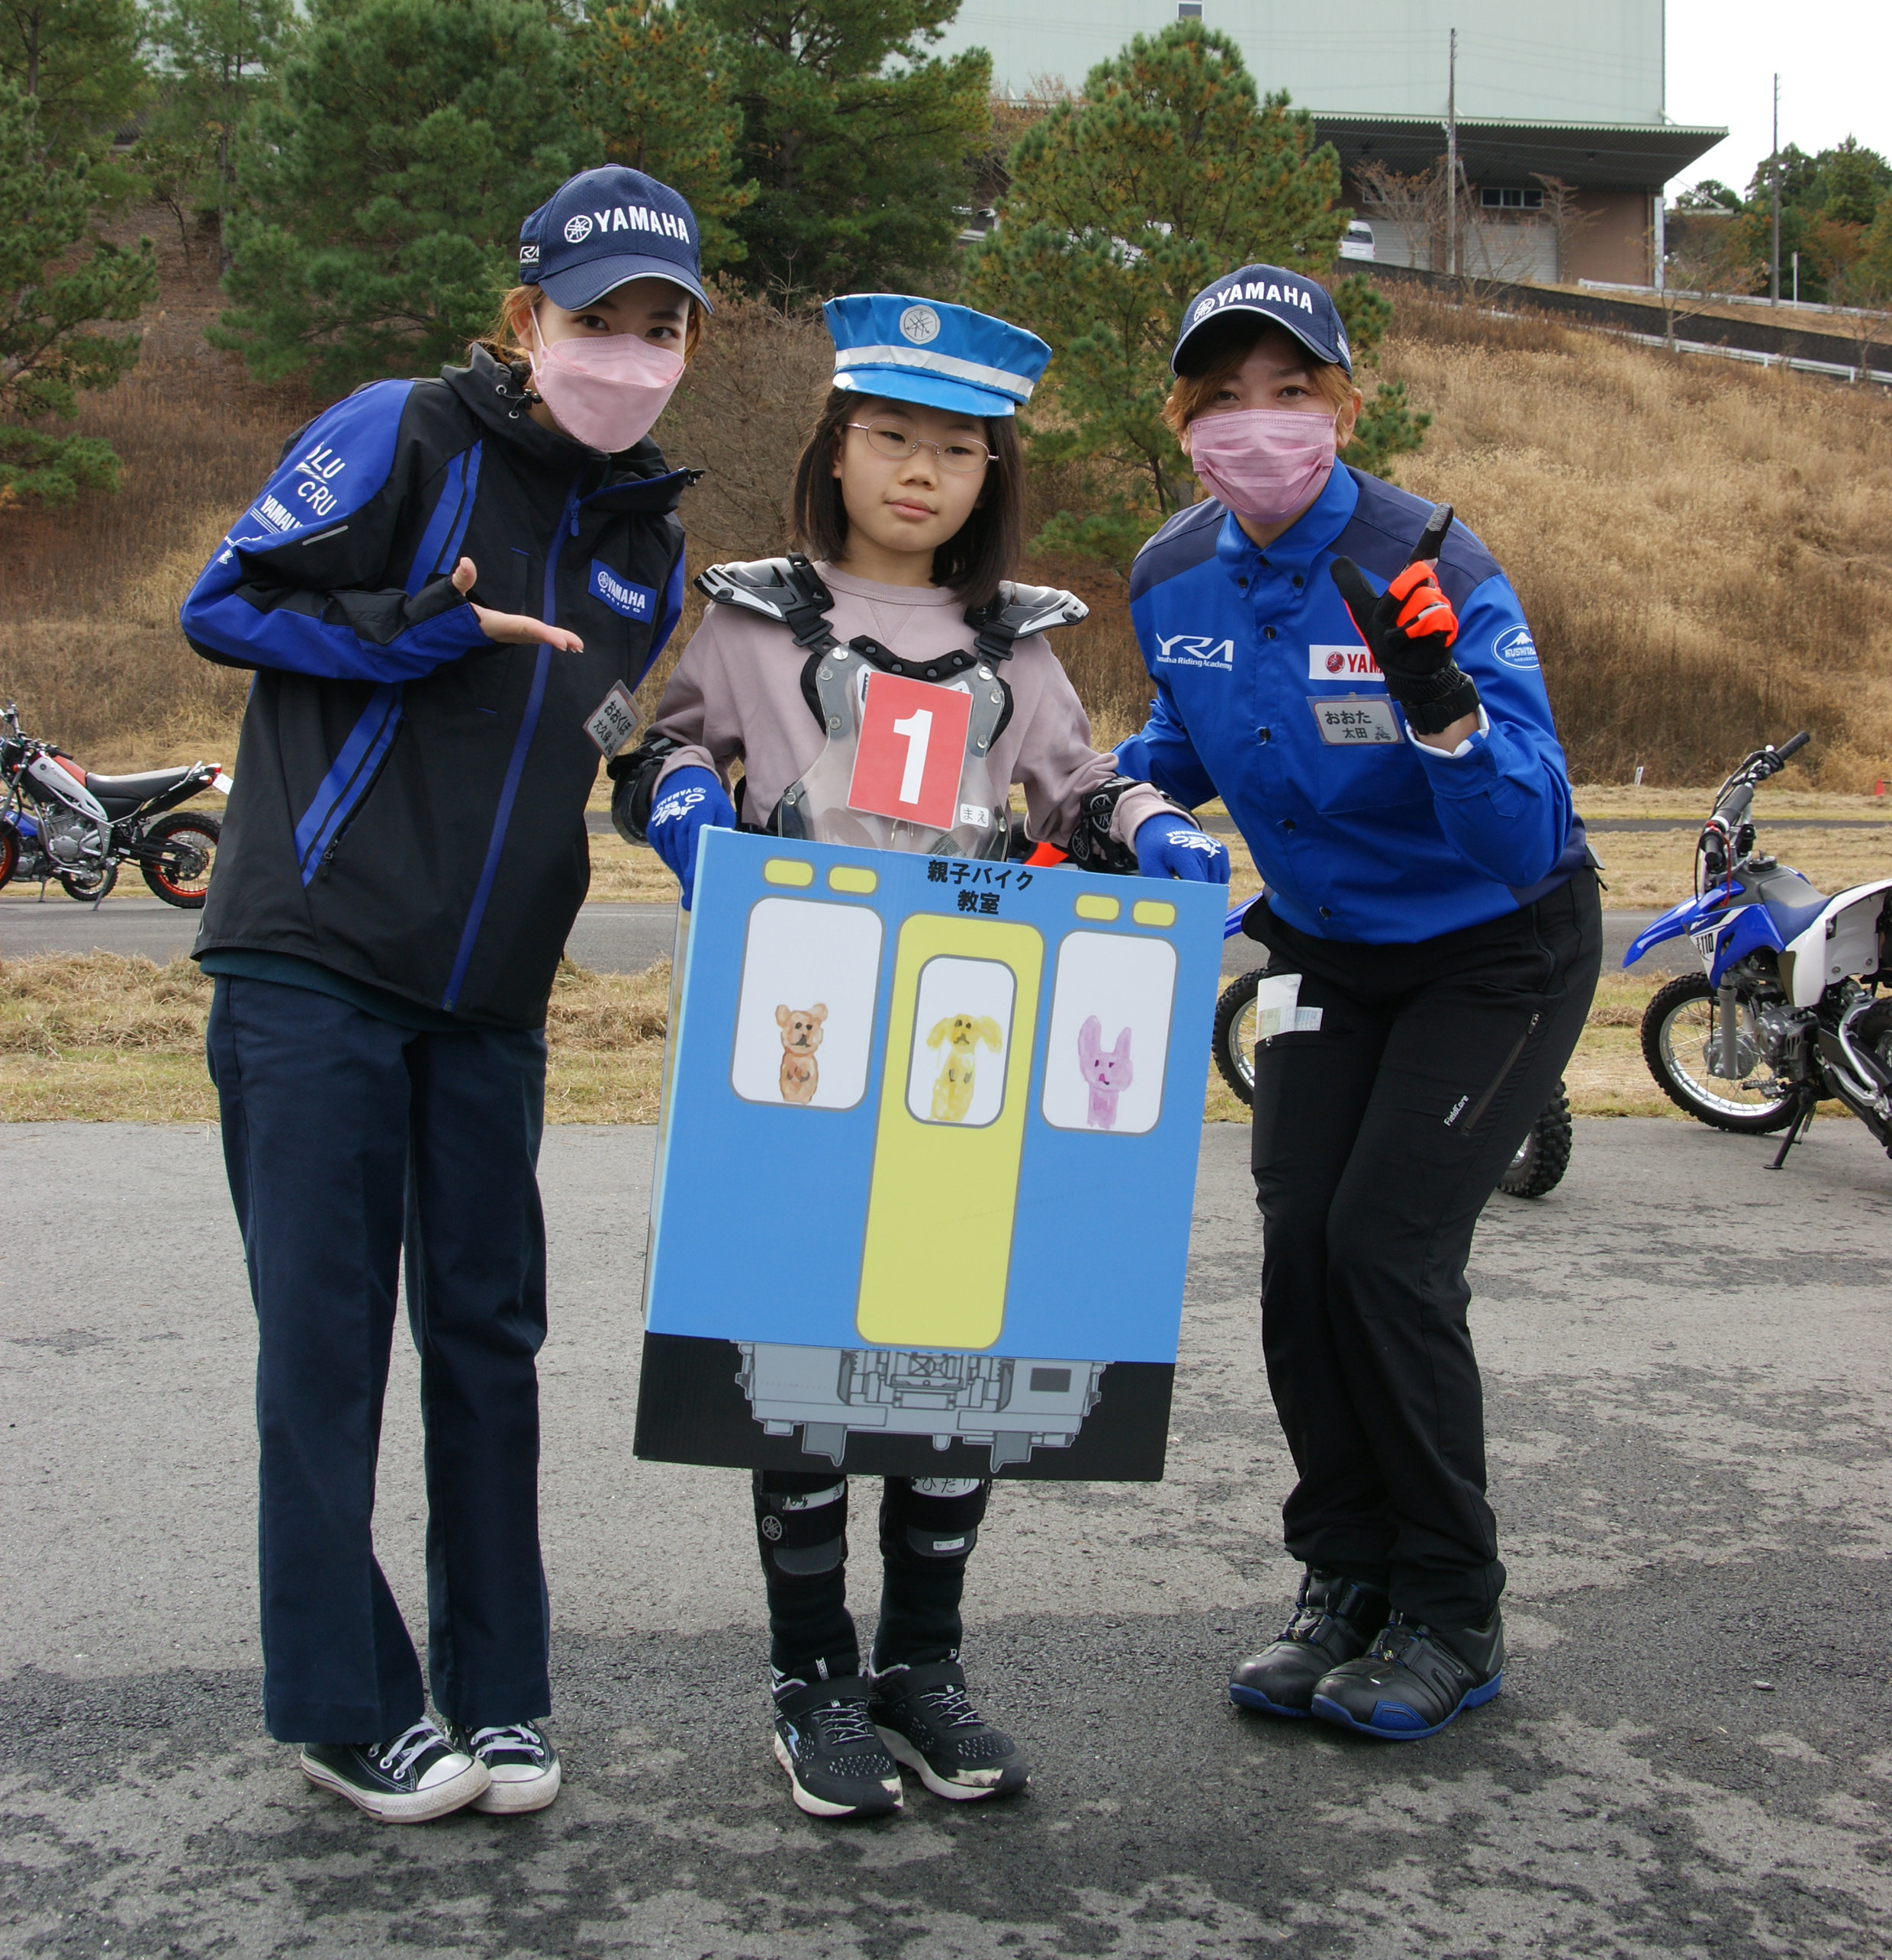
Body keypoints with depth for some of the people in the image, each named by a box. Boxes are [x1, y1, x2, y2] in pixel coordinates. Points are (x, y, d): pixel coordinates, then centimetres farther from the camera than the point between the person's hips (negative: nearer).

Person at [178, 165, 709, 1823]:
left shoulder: (648, 542, 15)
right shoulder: (399, 437, -3)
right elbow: (226, 604, -5)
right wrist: (437, 627, -14)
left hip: (495, 995, 5)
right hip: (313, 962, -5)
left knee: (488, 1331, 8)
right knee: (326, 1338, -1)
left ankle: (498, 1691, 19)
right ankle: (344, 1707, 10)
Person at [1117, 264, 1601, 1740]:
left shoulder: (1431, 568, -26)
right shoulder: (1174, 582, -8)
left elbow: (1528, 840, -31)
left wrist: (1442, 703, -49)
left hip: (1499, 951, -5)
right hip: (1329, 951, 5)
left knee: (1388, 1247, -13)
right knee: (1299, 1246, -4)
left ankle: (1454, 1617, 6)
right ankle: (1346, 1586, 14)